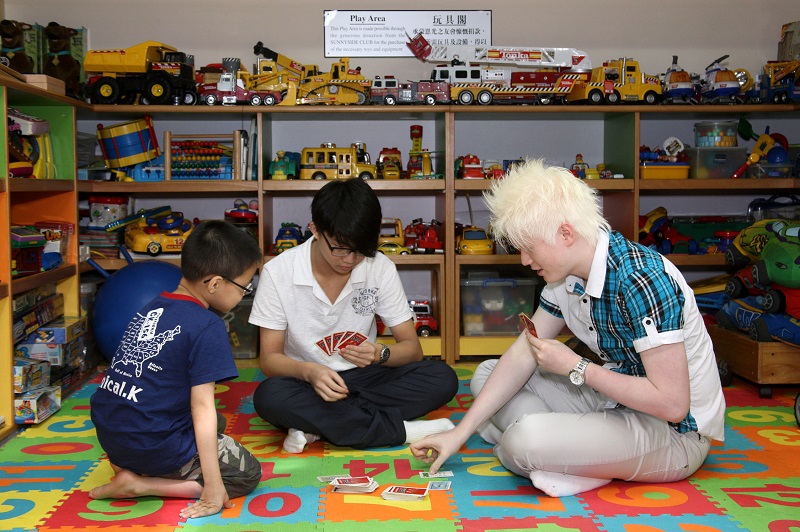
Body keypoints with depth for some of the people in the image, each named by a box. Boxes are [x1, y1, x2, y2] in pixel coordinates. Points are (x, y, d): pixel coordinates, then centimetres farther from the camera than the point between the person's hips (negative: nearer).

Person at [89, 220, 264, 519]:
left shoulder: (151, 309, 8)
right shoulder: (207, 327, -16)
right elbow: (202, 405, -19)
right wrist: (213, 486, -16)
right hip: (154, 445, -9)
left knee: (215, 426, 30)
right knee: (248, 473, 5)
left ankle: (129, 467, 8)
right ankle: (139, 484, -7)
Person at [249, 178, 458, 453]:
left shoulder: (380, 268, -6)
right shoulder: (278, 272, -11)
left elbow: (412, 347, -4)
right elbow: (270, 359, -10)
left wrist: (381, 354, -27)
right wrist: (309, 371, -33)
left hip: (362, 378, 2)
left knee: (442, 378, -21)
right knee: (269, 396, -36)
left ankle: (315, 425, -24)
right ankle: (397, 429, -26)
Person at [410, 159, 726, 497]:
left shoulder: (640, 281, -27)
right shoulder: (566, 275, 0)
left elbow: (672, 404, -29)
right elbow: (523, 355, 5)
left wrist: (576, 367, -21)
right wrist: (459, 433, 0)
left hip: (676, 434, -10)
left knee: (526, 440, -34)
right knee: (485, 374, 8)